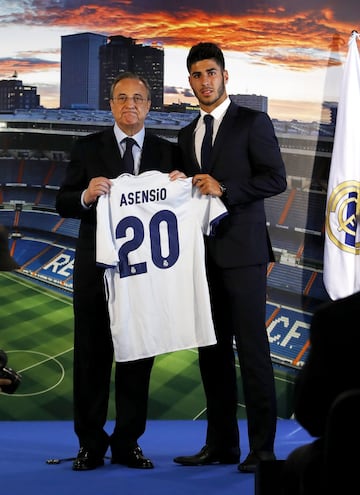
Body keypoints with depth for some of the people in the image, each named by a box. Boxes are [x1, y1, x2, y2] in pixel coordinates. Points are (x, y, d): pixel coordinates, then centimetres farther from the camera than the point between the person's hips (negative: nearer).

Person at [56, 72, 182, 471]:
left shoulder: (167, 152, 8)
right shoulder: (87, 148, 4)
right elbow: (63, 203, 0)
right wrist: (87, 195, -20)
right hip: (96, 268, -1)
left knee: (138, 357, 5)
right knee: (91, 355, 4)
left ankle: (128, 443, 14)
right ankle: (90, 443, 13)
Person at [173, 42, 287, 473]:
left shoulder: (252, 123, 1)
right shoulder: (187, 135, 19)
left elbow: (276, 178, -8)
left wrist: (225, 189, -15)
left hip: (241, 251, -6)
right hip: (204, 254, 6)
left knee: (252, 348, -7)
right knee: (212, 351, 6)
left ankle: (262, 448, -3)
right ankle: (221, 444, 12)